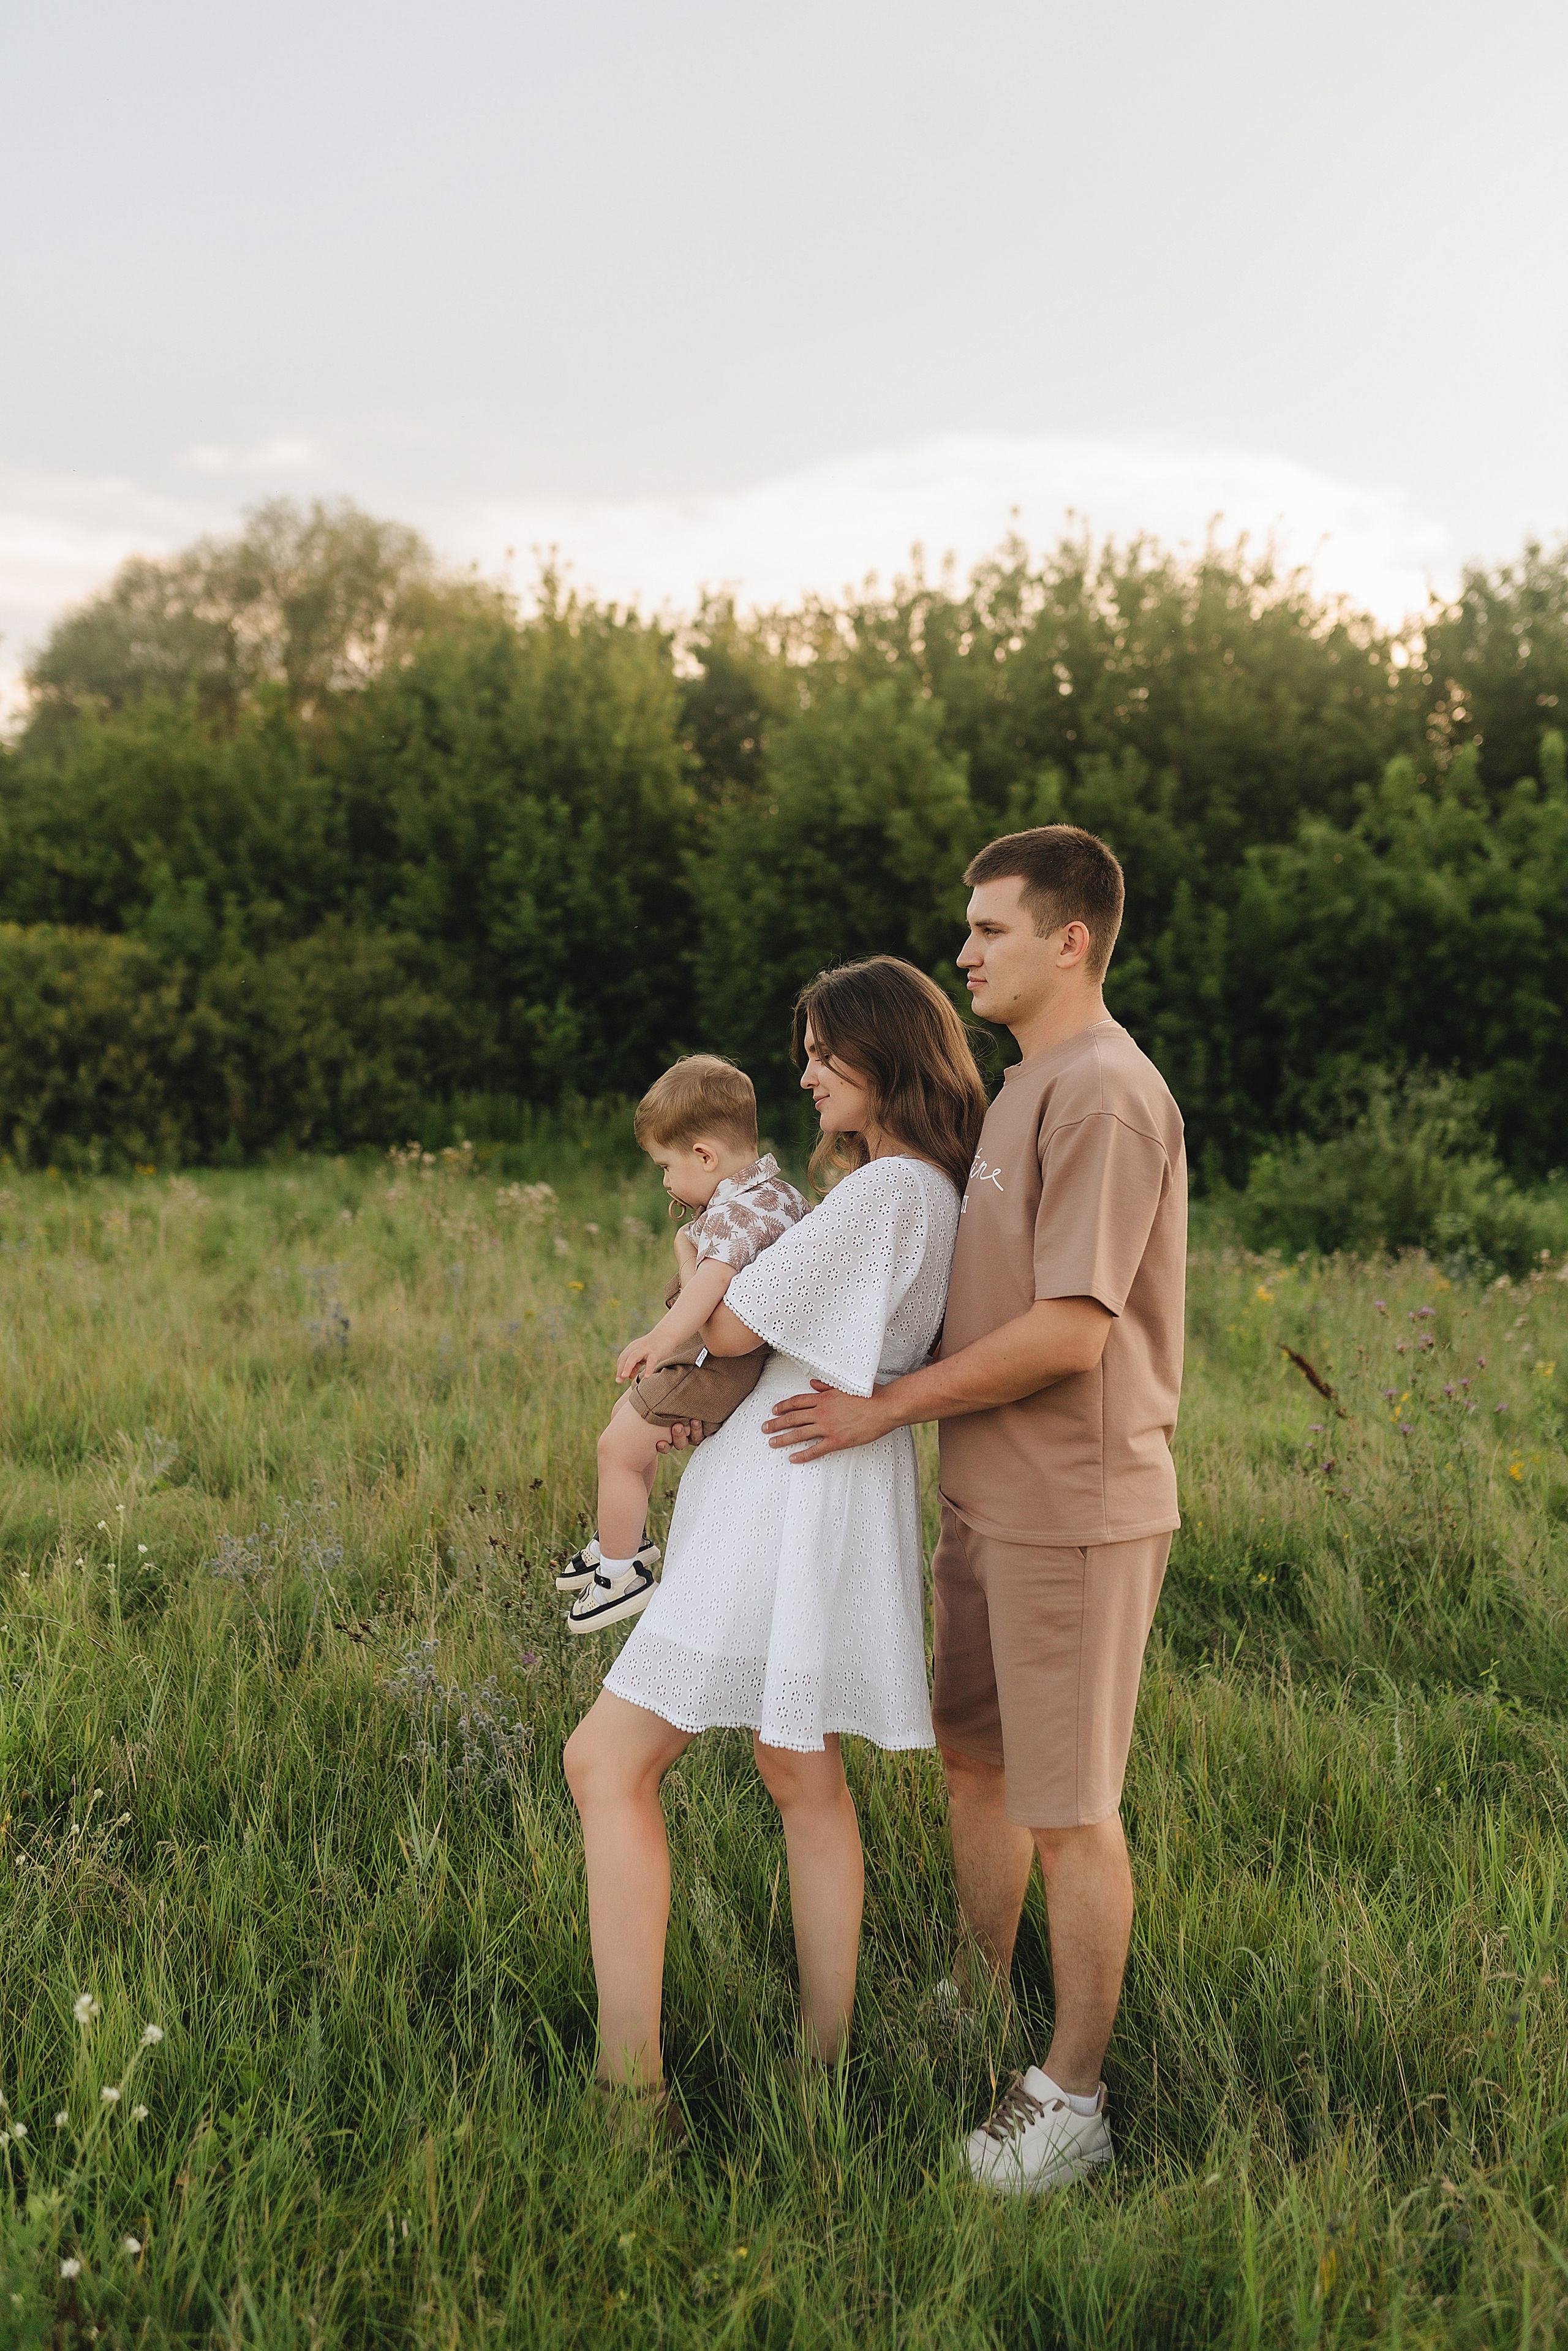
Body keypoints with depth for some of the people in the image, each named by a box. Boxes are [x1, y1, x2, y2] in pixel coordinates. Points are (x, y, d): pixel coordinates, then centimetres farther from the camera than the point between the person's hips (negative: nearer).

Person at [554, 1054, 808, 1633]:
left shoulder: (734, 1213, -29)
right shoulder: (781, 1192, 3)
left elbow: (716, 1275, -48)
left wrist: (665, 1335, -58)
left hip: (712, 1361, -11)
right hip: (715, 1350, 11)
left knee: (618, 1449, -2)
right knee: (628, 1415, 25)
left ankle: (621, 1571, 12)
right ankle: (625, 1537, 40)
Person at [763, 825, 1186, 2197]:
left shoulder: (1105, 1094, -19)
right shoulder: (1030, 1086, 13)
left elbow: (1068, 1329, -24)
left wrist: (887, 1408, -15)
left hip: (1077, 1512, -10)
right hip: (993, 1500, 10)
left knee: (1069, 1811, 2)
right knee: (975, 1762, 19)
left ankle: (1071, 2097, 16)